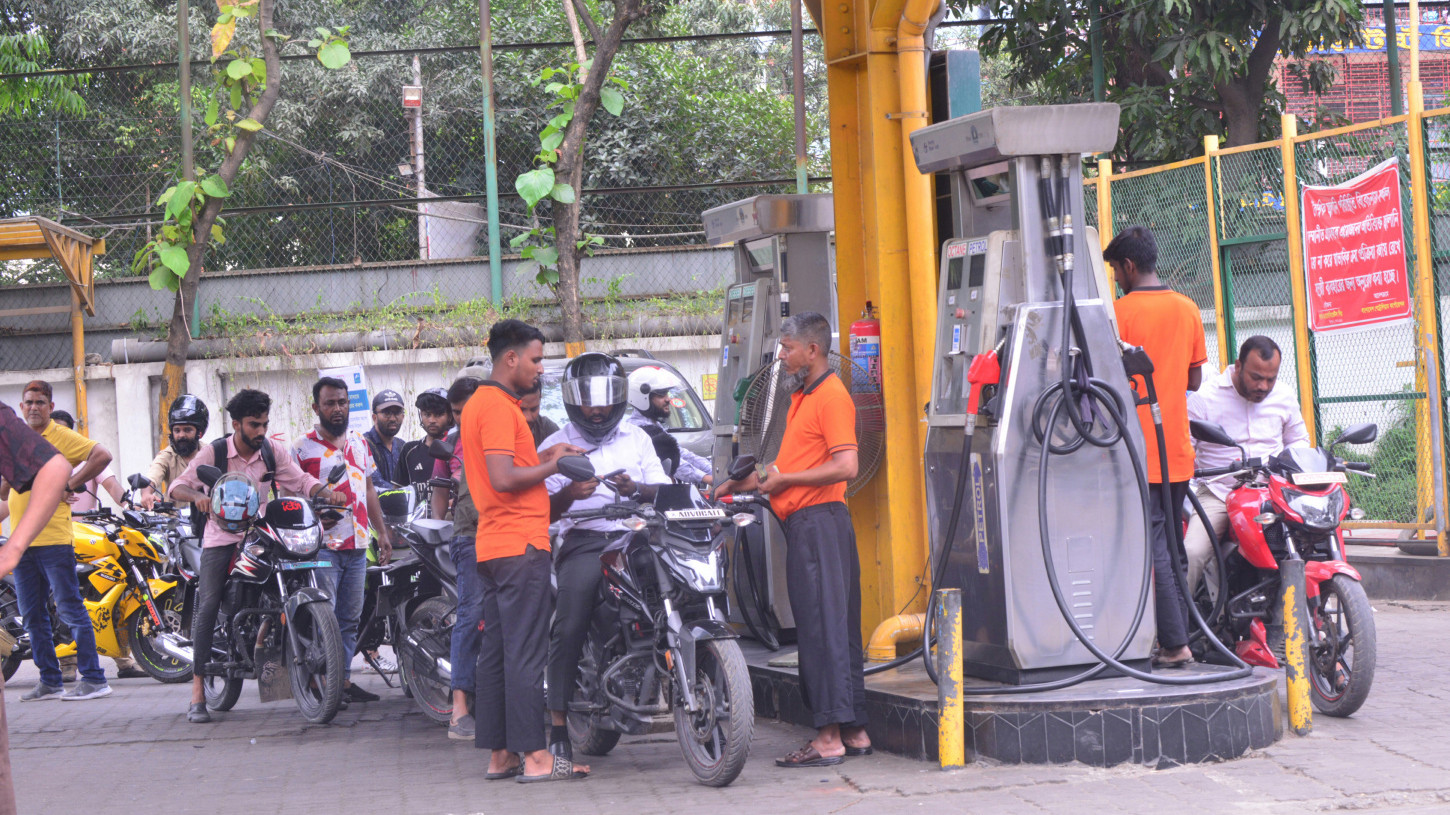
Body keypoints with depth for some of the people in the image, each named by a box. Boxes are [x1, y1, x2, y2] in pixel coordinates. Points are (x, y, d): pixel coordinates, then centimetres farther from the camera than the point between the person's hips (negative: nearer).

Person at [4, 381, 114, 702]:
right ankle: (50, 681, 17)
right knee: (33, 616, 10)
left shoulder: (61, 437, -4)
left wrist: (69, 485, -14)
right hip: (21, 541, 7)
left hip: (54, 539, -7)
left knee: (70, 610, -8)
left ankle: (93, 679, -6)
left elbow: (102, 456, -15)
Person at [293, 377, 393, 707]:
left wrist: (382, 533, 19)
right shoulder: (302, 447, -2)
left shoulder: (359, 442, 16)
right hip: (322, 545, -6)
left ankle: (345, 679, 15)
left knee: (350, 618, 9)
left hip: (357, 544, 6)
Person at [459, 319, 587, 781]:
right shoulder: (499, 406, -13)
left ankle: (499, 755, 12)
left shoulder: (478, 403, 18)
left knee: (495, 651, 9)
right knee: (526, 651, -9)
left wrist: (542, 457, 15)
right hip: (521, 544, -10)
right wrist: (552, 466, -9)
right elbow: (503, 479, -21)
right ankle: (534, 756, -9)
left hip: (491, 548, 10)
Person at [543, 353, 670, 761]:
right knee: (569, 628, -21)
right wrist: (569, 494, -13)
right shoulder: (555, 446, 14)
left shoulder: (637, 439, 21)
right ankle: (558, 726, -16)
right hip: (583, 542, -2)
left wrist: (636, 489, -8)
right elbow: (543, 512, 7)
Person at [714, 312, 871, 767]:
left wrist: (784, 479, -14)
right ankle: (854, 731, 13)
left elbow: (845, 466, -21)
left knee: (823, 628, -10)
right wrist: (744, 483, 22)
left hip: (820, 521, -10)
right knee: (835, 628, 10)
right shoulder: (804, 398, 21)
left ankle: (829, 738, -11)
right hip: (804, 523, 10)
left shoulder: (832, 396, -12)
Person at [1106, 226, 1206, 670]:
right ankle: (1179, 633, 16)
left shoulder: (1121, 311, -10)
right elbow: (1195, 380, 13)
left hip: (1140, 450, -6)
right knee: (1172, 545, 14)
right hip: (1179, 450, 6)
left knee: (1153, 547, -6)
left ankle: (1174, 645, -10)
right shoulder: (1188, 309, 8)